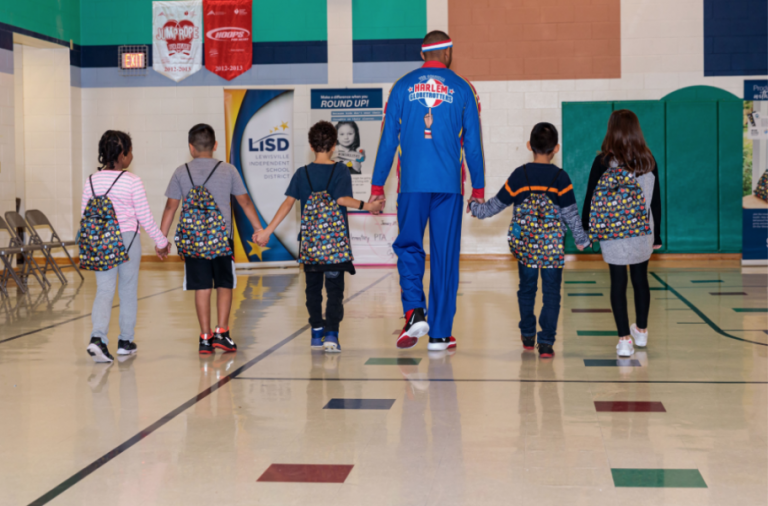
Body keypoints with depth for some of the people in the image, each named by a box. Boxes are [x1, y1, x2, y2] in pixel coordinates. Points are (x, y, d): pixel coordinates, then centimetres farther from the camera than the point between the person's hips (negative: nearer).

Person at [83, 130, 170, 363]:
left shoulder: (92, 181, 2)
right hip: (127, 239, -3)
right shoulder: (132, 181, -10)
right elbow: (145, 218, -7)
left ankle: (97, 337, -20)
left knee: (104, 291, 1)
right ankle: (125, 341, 20)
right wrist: (161, 241, 5)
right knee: (128, 291, 11)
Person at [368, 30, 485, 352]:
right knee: (445, 256, 5)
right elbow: (472, 142, 6)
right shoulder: (462, 89, 5)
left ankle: (414, 312, -13)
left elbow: (388, 138, 5)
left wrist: (377, 185, 10)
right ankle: (439, 334, 8)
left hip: (411, 184, 0)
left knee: (409, 248, 11)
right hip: (449, 184, 0)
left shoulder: (402, 87, 7)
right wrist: (478, 189, 12)